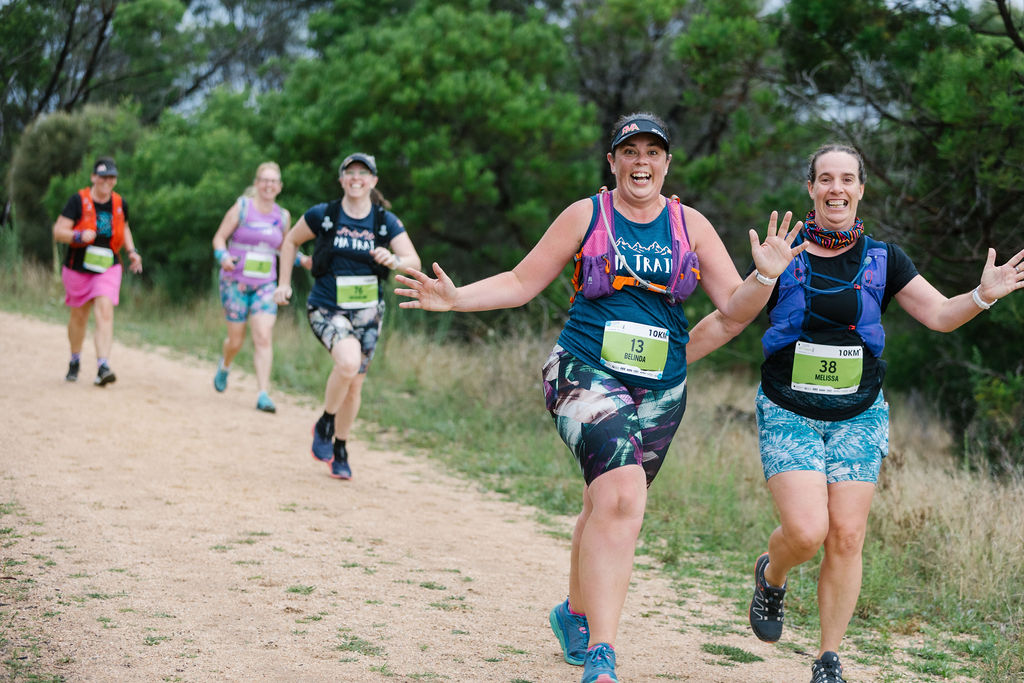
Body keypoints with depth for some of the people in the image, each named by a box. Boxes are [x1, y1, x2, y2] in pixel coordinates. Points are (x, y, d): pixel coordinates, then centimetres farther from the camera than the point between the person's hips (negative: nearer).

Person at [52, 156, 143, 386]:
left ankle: (103, 367, -25)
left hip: (108, 268, 1)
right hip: (78, 267, -1)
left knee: (105, 312, -18)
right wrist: (79, 236, -32)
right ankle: (75, 361, 38)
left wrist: (132, 251, 8)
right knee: (79, 316, 12)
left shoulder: (120, 204, 3)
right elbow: (58, 231, -13)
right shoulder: (78, 200, -10)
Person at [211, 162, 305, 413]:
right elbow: (219, 237, -3)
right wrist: (223, 257, -23)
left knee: (264, 337, -13)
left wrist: (301, 260, 4)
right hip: (236, 282, -2)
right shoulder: (242, 207, -5)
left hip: (265, 285, 2)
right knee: (236, 339, 5)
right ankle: (224, 365, 41)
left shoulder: (282, 216, 5)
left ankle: (263, 395, -14)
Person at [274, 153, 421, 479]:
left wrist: (395, 260, -34)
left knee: (354, 384, 9)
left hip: (367, 311, 3)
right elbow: (290, 241, 12)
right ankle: (324, 425, -5)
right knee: (348, 362, -30)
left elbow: (414, 261, -12)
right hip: (327, 308, -3)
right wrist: (284, 283, 7)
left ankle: (340, 450, 30)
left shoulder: (386, 222, -2)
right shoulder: (322, 215, -4)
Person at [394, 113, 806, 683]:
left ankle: (576, 613, 40)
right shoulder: (587, 215, 2)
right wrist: (455, 298, -6)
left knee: (607, 506, 13)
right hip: (587, 374, -4)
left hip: (661, 391, 4)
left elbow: (735, 307, 5)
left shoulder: (690, 225, 8)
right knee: (622, 498, -23)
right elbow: (522, 283, 7)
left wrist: (766, 275, -15)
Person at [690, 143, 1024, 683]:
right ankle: (771, 577, 20)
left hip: (857, 416, 2)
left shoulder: (882, 259, 4)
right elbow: (727, 321, 5)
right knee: (807, 531, -17)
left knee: (846, 538, -4)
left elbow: (940, 315, -2)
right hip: (788, 414, -2)